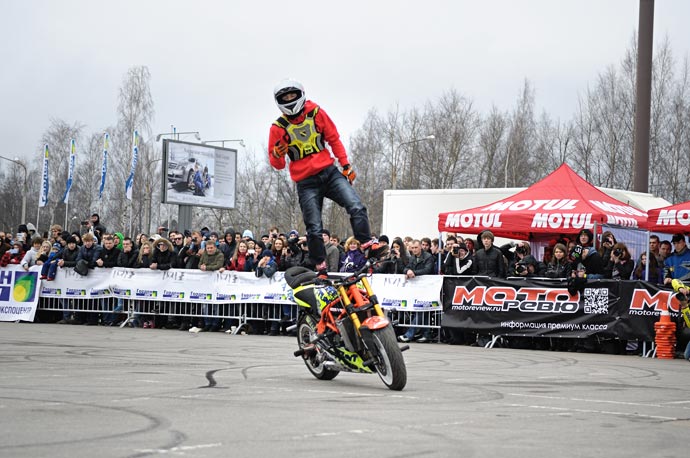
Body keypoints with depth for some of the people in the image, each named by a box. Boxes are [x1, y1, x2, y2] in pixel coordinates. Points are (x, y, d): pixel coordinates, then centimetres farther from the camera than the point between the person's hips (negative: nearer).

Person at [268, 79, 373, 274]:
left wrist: (346, 164, 6)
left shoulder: (316, 113, 2)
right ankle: (321, 267, 8)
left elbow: (334, 139, 11)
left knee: (357, 208, -17)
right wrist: (278, 154, -19)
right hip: (306, 183, -2)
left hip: (329, 172, 2)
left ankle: (368, 247, -13)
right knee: (314, 229, -5)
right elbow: (277, 164, 4)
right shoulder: (278, 128, -1)